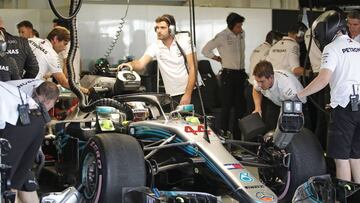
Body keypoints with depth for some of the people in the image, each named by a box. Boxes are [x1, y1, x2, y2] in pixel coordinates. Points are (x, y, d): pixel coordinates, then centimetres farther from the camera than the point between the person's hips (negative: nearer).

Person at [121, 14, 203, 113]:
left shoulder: (184, 40, -5)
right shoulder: (155, 47, 2)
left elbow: (193, 68, -9)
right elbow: (141, 64, -10)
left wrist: (187, 94, -14)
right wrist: (130, 64, -36)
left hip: (193, 90, -2)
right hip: (174, 95, 2)